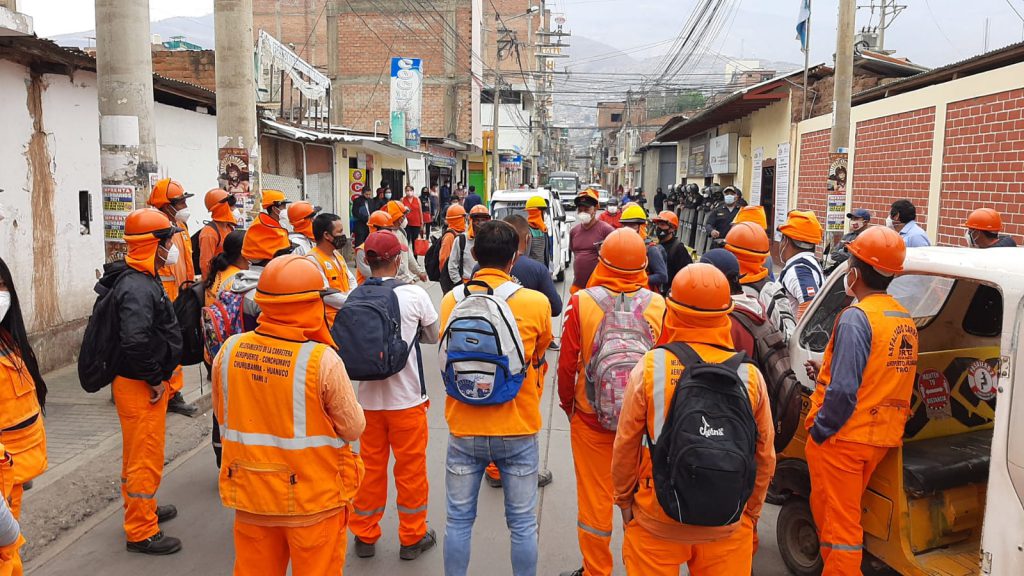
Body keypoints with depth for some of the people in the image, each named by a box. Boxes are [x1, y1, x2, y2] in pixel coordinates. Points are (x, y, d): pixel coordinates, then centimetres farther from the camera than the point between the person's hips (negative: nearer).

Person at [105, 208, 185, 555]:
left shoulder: (141, 278, 10)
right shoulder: (138, 287, -24)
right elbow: (135, 340, -35)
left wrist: (161, 374, 17)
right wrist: (156, 379, -22)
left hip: (145, 383, 11)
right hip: (140, 386, -11)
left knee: (138, 454, 24)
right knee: (146, 459, 1)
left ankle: (142, 510, 42)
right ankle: (141, 532, 13)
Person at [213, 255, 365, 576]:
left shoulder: (229, 351, -8)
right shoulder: (322, 360, -23)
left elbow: (223, 419, 5)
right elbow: (354, 428, -12)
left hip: (249, 492, 4)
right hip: (312, 498, -4)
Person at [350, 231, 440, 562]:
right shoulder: (414, 295, -14)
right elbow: (434, 336, 2)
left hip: (368, 398, 3)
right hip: (407, 398, -3)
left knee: (370, 467, 16)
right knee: (410, 468, 12)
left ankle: (365, 536, 32)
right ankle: (412, 538, 26)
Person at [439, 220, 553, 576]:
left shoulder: (451, 301, -7)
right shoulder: (536, 303, -12)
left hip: (464, 430, 1)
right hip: (519, 430, -1)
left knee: (459, 520, 16)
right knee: (522, 523, 14)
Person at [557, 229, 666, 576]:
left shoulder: (581, 302, -16)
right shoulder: (658, 305, -13)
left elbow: (567, 364, -11)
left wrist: (567, 403, 8)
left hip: (591, 418, -1)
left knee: (594, 498, 13)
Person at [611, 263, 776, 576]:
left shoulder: (649, 368, -14)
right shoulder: (750, 375, -8)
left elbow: (625, 446, -6)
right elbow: (765, 457, 1)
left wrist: (624, 501, 11)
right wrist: (750, 513, 17)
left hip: (657, 523, -1)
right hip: (727, 527, 2)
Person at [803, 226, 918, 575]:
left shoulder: (857, 317, -19)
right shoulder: (904, 319, 6)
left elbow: (843, 391, -25)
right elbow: (879, 378, 12)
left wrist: (819, 430, -12)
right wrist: (825, 373, 17)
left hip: (843, 438, -8)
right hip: (883, 438, 8)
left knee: (836, 523, 3)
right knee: (847, 516, 23)